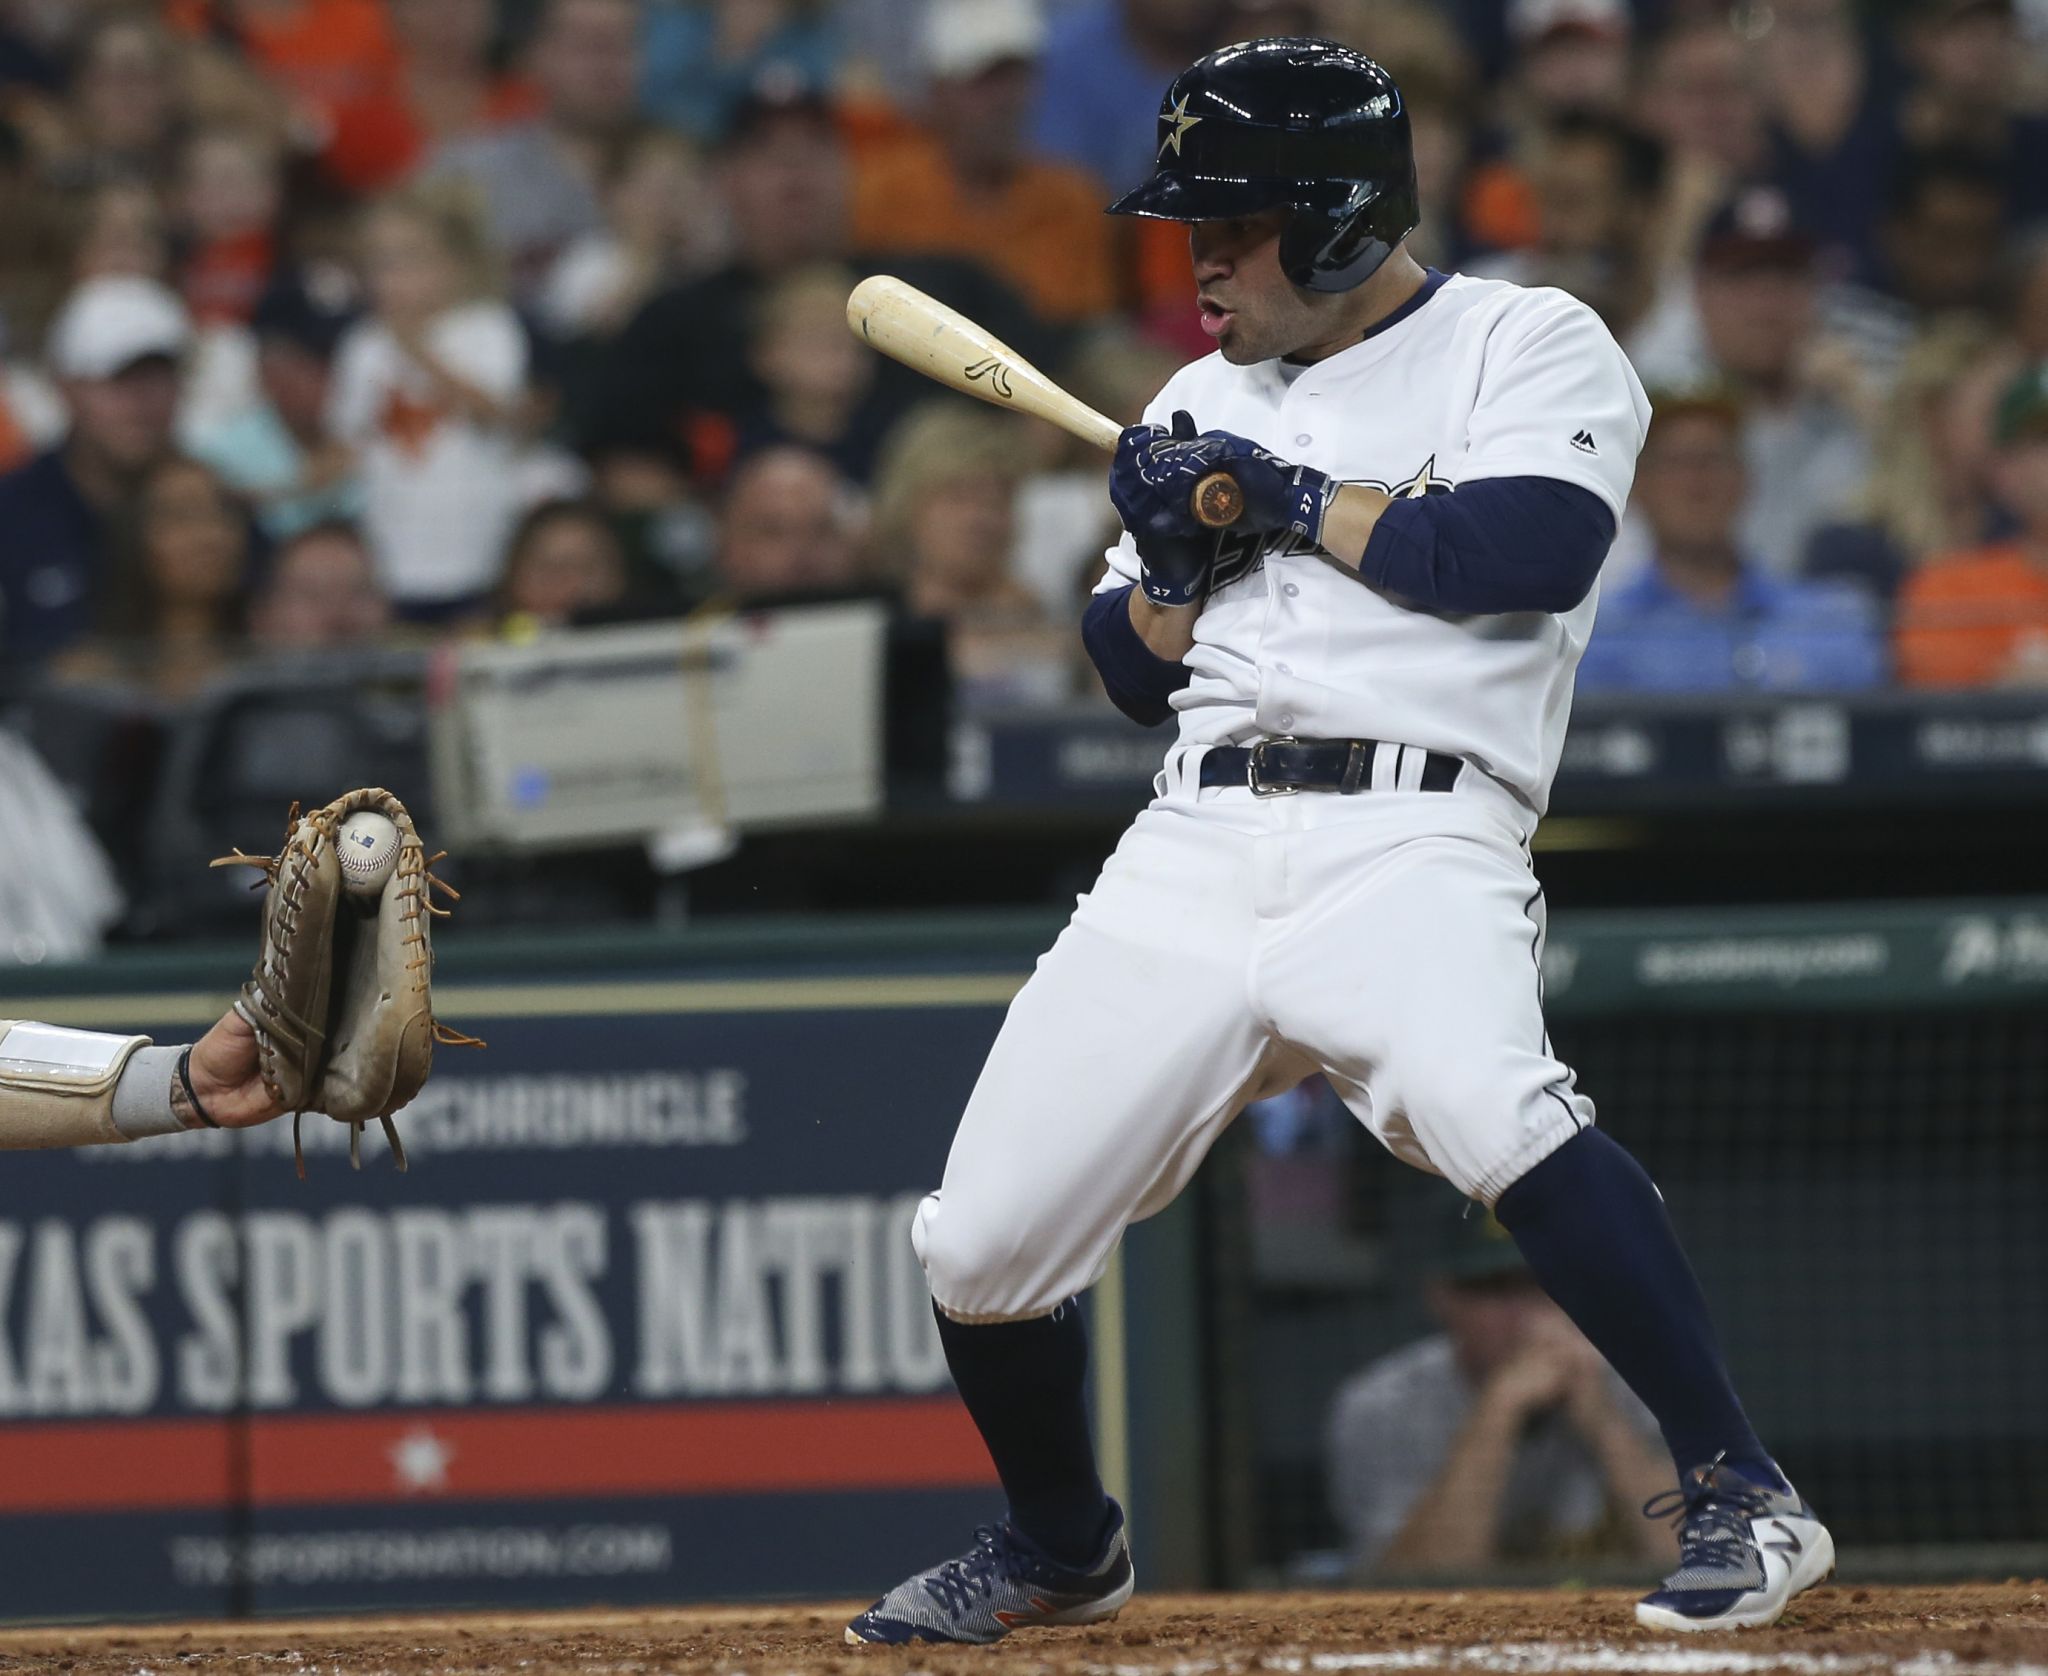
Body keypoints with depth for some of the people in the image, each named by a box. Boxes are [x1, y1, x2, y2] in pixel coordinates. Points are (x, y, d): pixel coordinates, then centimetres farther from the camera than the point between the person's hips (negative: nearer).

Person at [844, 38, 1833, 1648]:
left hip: (1411, 835, -6)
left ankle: (1743, 1500, -28)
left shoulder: (1529, 347, 3)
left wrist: (1296, 503, -6)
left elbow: (1532, 550, -14)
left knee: (1493, 1109, -36)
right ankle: (1060, 1547, 29)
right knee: (981, 1244, 1)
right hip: (1197, 848, 6)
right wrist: (1174, 562, 1)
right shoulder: (1208, 403, 23)